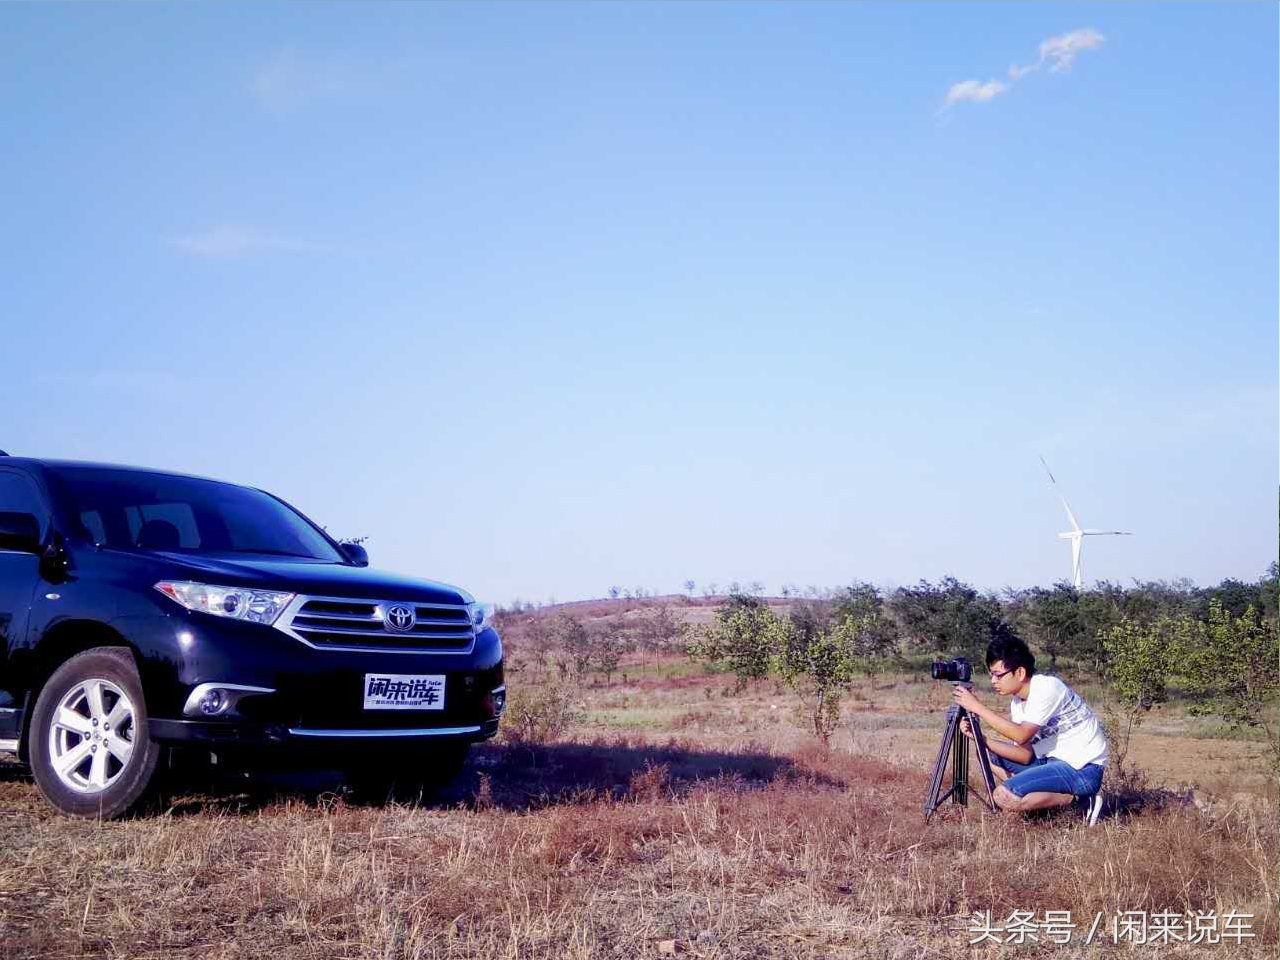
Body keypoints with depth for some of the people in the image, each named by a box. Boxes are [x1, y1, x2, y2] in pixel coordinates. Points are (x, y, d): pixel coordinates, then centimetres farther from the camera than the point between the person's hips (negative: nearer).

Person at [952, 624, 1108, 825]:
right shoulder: (1017, 701, 6)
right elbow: (1025, 755, 1)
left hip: (1083, 769, -9)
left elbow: (1022, 735, -29)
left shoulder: (1048, 688, -19)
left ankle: (1076, 799, -6)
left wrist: (977, 707, -26)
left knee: (1005, 796, -21)